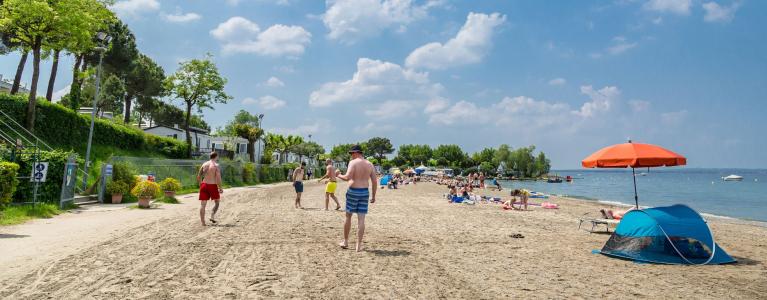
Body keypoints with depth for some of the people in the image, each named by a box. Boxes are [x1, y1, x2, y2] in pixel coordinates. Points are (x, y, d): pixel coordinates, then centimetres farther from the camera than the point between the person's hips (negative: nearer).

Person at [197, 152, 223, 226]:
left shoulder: (204, 164, 8)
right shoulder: (216, 165, -7)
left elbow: (198, 176, 10)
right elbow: (218, 178, -14)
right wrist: (220, 188, -6)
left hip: (204, 184, 4)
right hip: (212, 186, -4)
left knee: (203, 204, 6)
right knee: (216, 202, 16)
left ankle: (203, 222, 7)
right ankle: (212, 216, 2)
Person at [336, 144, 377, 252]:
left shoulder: (353, 162, -8)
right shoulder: (370, 164, 8)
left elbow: (347, 177, -19)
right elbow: (374, 182, 6)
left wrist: (339, 176, 1)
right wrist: (373, 196, 12)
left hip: (353, 191, -4)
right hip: (364, 192, 4)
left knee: (348, 216, 12)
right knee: (361, 219, 3)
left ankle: (345, 242, 22)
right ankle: (359, 245, 4)